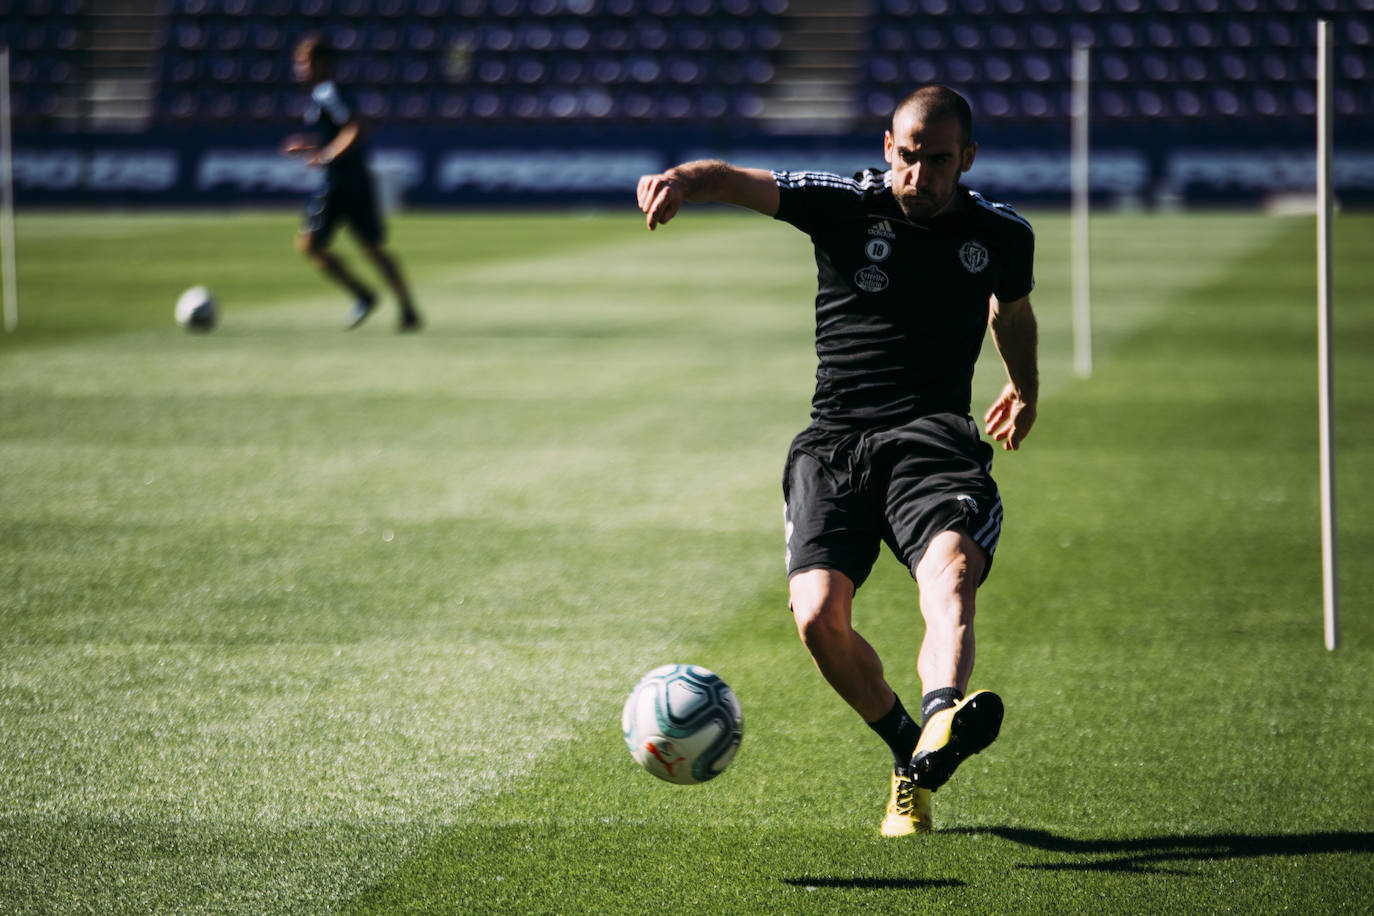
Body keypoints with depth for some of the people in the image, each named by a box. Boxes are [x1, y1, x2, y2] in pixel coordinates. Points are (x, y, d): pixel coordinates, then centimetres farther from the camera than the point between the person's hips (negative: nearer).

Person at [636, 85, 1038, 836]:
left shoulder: (1001, 235, 10)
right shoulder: (846, 207, 2)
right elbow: (743, 183, -14)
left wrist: (1025, 387, 50)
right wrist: (685, 179, -37)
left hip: (934, 438, 0)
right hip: (834, 441, 0)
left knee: (952, 573, -31)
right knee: (819, 614, -19)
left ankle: (941, 726, -59)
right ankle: (907, 753, 7)